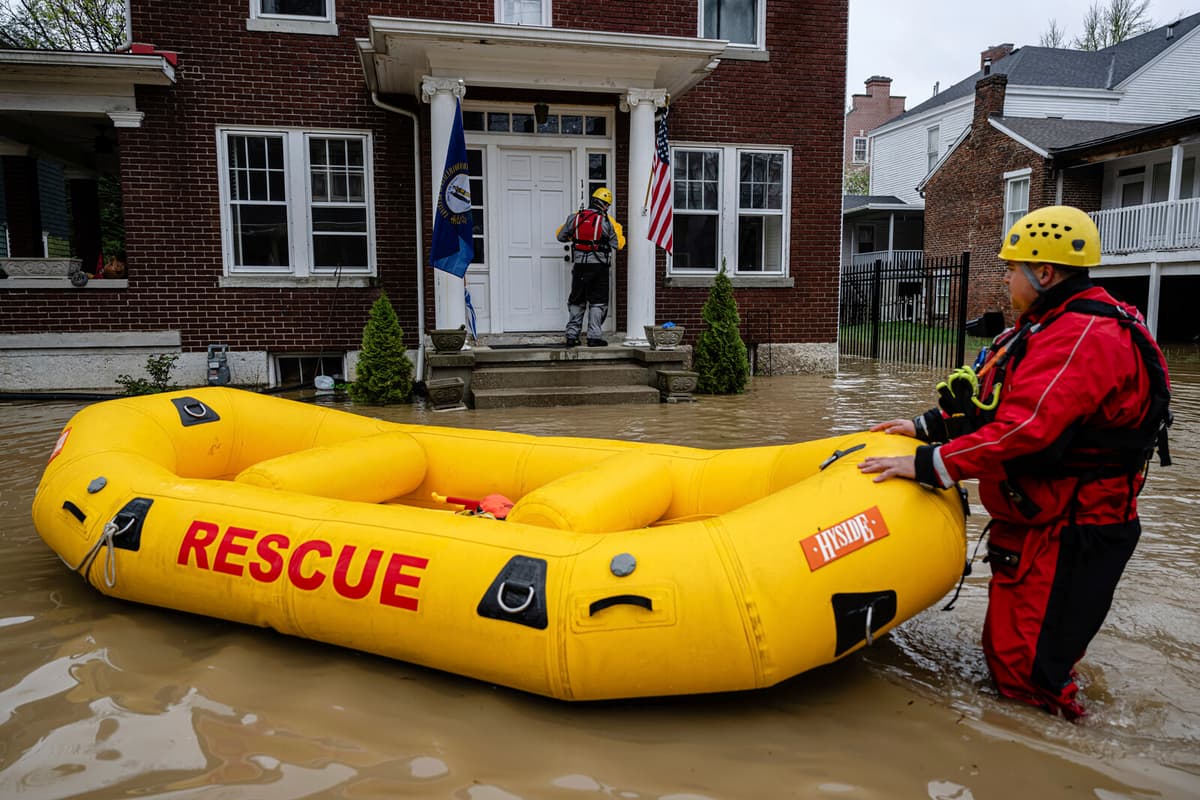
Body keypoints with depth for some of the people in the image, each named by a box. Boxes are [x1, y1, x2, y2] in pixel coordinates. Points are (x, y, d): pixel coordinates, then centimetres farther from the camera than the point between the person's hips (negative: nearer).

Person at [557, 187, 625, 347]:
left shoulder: (574, 217, 3)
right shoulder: (606, 221, -5)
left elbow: (560, 236, 14)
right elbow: (618, 244, -1)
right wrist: (618, 229, 17)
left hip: (579, 265, 3)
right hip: (599, 266, -3)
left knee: (576, 301, 14)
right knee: (597, 302, 5)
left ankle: (572, 335, 13)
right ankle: (594, 337, 0)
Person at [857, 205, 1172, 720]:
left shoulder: (1085, 338, -23)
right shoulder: (1049, 326, 13)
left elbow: (1024, 429, -32)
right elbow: (992, 403, 16)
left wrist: (928, 465, -28)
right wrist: (927, 426, 6)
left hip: (1068, 536, -10)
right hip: (1031, 522, 10)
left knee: (1021, 672, -6)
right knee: (1005, 651, 19)